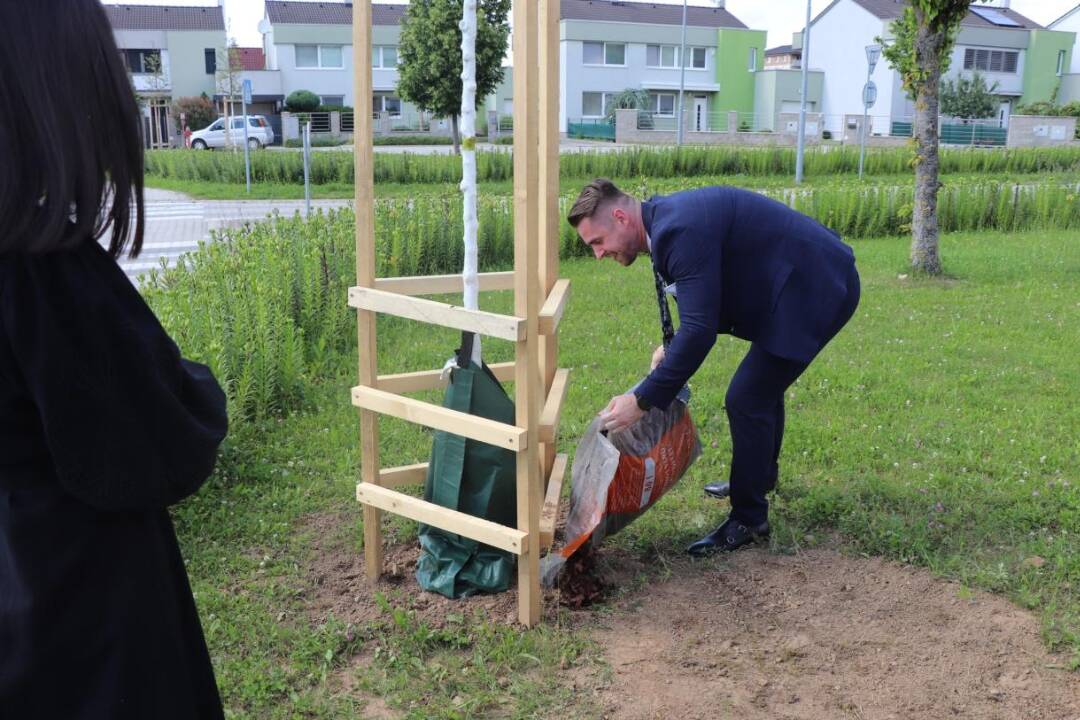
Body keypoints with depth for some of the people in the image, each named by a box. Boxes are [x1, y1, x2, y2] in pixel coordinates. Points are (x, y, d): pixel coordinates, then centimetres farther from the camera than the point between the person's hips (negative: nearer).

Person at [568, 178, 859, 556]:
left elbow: (700, 329, -31)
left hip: (816, 288, -10)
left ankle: (748, 519, 7)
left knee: (746, 399, -8)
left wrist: (643, 401, -29)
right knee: (763, 384, 25)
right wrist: (674, 347, 5)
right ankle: (761, 475, 48)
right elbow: (701, 309, 17)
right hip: (811, 279, 10)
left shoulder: (681, 230, -27)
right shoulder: (667, 218, 4)